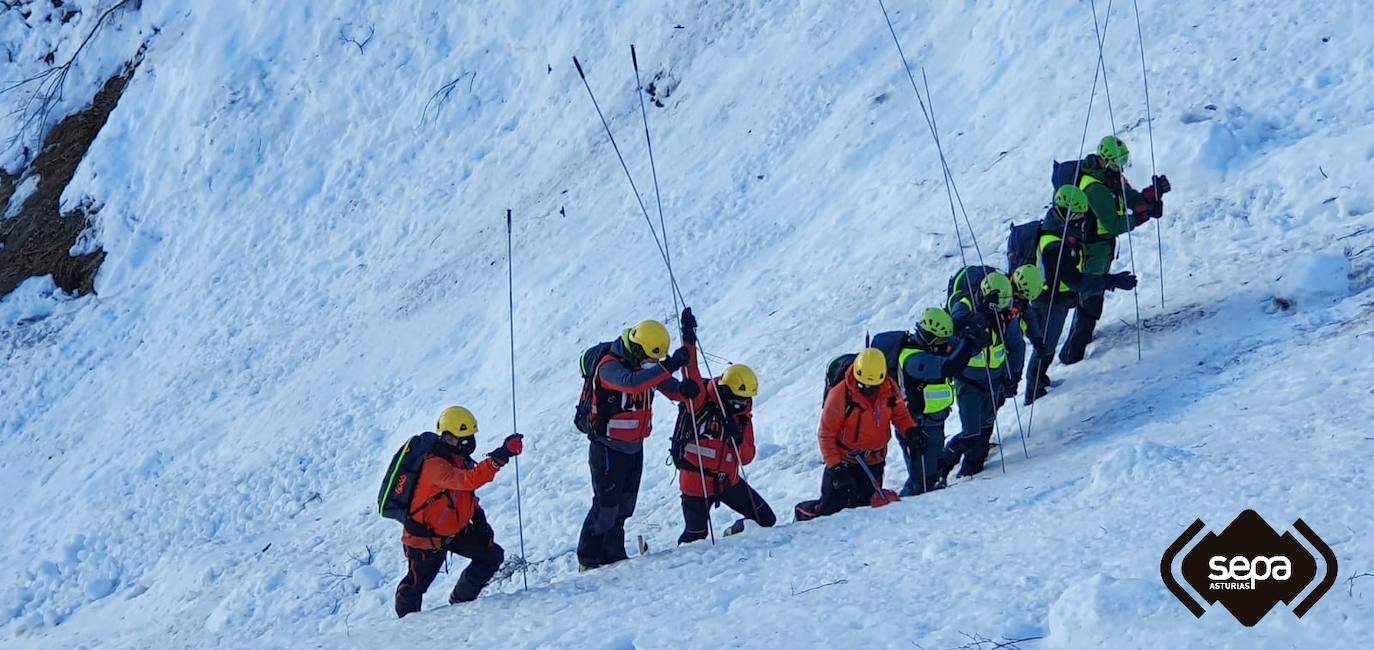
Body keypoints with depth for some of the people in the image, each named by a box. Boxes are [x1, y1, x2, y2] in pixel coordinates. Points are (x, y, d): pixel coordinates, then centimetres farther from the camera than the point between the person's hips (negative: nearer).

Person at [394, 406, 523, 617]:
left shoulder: (460, 459, -1)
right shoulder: (435, 465, -32)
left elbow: (467, 494, 14)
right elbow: (468, 480, -48)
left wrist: (480, 521, 7)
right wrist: (499, 457, -56)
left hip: (453, 530, 8)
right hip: (425, 535, -8)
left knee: (492, 554, 6)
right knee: (417, 582, 7)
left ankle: (461, 601, 21)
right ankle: (406, 620, 34)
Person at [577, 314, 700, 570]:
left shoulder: (647, 366, 2)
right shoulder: (609, 366, -22)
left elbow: (670, 389, 3)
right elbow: (630, 383, -42)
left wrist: (684, 389, -22)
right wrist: (669, 366, -49)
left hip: (635, 447, 8)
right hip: (608, 449, -8)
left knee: (624, 506, 15)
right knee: (606, 506, -3)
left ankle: (613, 556, 26)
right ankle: (589, 560, 9)